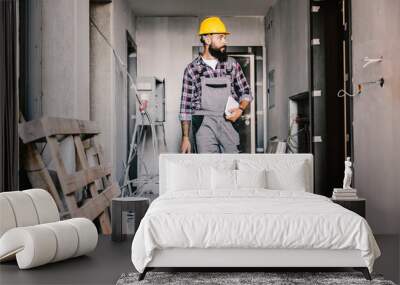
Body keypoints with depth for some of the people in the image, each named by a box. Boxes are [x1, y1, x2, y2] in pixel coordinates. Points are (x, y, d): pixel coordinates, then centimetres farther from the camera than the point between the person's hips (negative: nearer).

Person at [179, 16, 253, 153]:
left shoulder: (232, 64, 8)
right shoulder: (192, 69, 3)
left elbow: (246, 93, 16)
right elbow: (186, 106, 4)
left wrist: (240, 109, -6)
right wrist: (185, 137, 1)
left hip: (229, 123, 2)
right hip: (204, 125, -2)